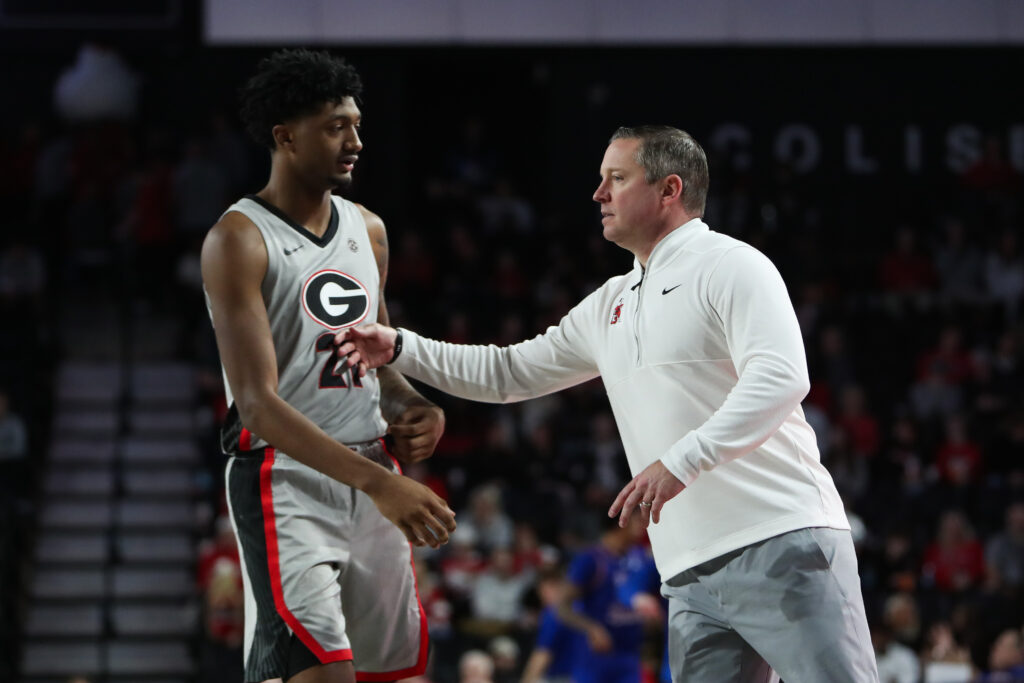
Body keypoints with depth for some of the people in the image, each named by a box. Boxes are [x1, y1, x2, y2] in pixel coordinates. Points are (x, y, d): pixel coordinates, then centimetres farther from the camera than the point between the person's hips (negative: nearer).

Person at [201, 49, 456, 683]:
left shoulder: (368, 230, 13)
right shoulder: (240, 239, -11)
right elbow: (257, 402, -19)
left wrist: (416, 412, 1)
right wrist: (379, 484, -28)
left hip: (373, 477, 7)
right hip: (284, 478, -7)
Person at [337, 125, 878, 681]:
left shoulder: (730, 266, -2)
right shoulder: (610, 306, 22)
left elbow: (779, 380, -16)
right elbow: (509, 373, 29)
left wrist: (682, 462, -25)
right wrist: (399, 347, 18)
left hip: (780, 550, -7)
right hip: (692, 576, 7)